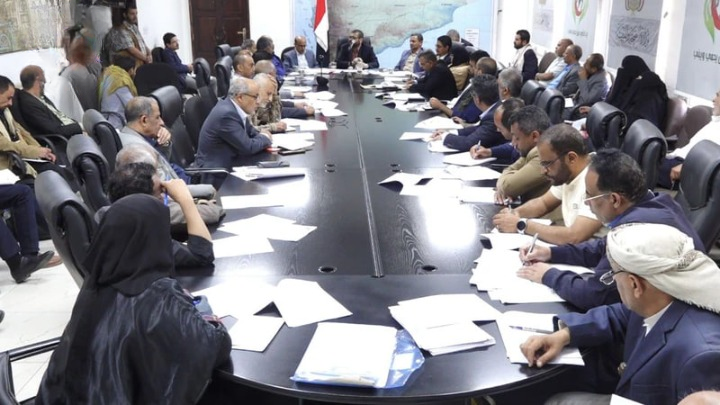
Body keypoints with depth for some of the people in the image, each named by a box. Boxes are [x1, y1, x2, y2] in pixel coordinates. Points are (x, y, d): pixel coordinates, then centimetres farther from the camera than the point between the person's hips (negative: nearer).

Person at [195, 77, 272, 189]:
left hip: (228, 163, 8)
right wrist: (265, 138, -2)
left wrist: (263, 141, -4)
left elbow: (250, 131, 16)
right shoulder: (226, 114, -23)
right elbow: (247, 147, -20)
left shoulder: (232, 107, 2)